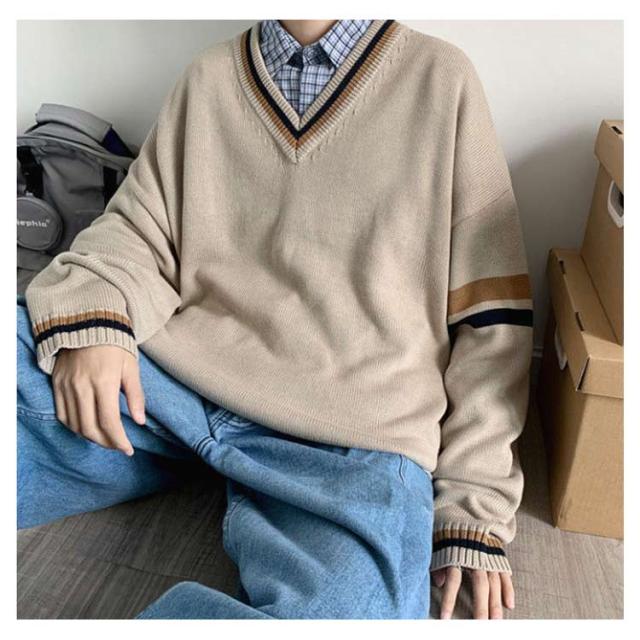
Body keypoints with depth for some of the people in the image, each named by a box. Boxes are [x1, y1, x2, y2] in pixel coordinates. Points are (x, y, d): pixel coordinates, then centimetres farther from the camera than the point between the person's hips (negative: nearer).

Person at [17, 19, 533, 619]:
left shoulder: (442, 78, 7)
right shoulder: (208, 76, 16)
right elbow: (139, 228, 15)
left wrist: (473, 504, 1)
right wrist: (87, 315, -8)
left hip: (351, 433, -2)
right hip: (168, 377, 3)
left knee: (345, 596, -32)